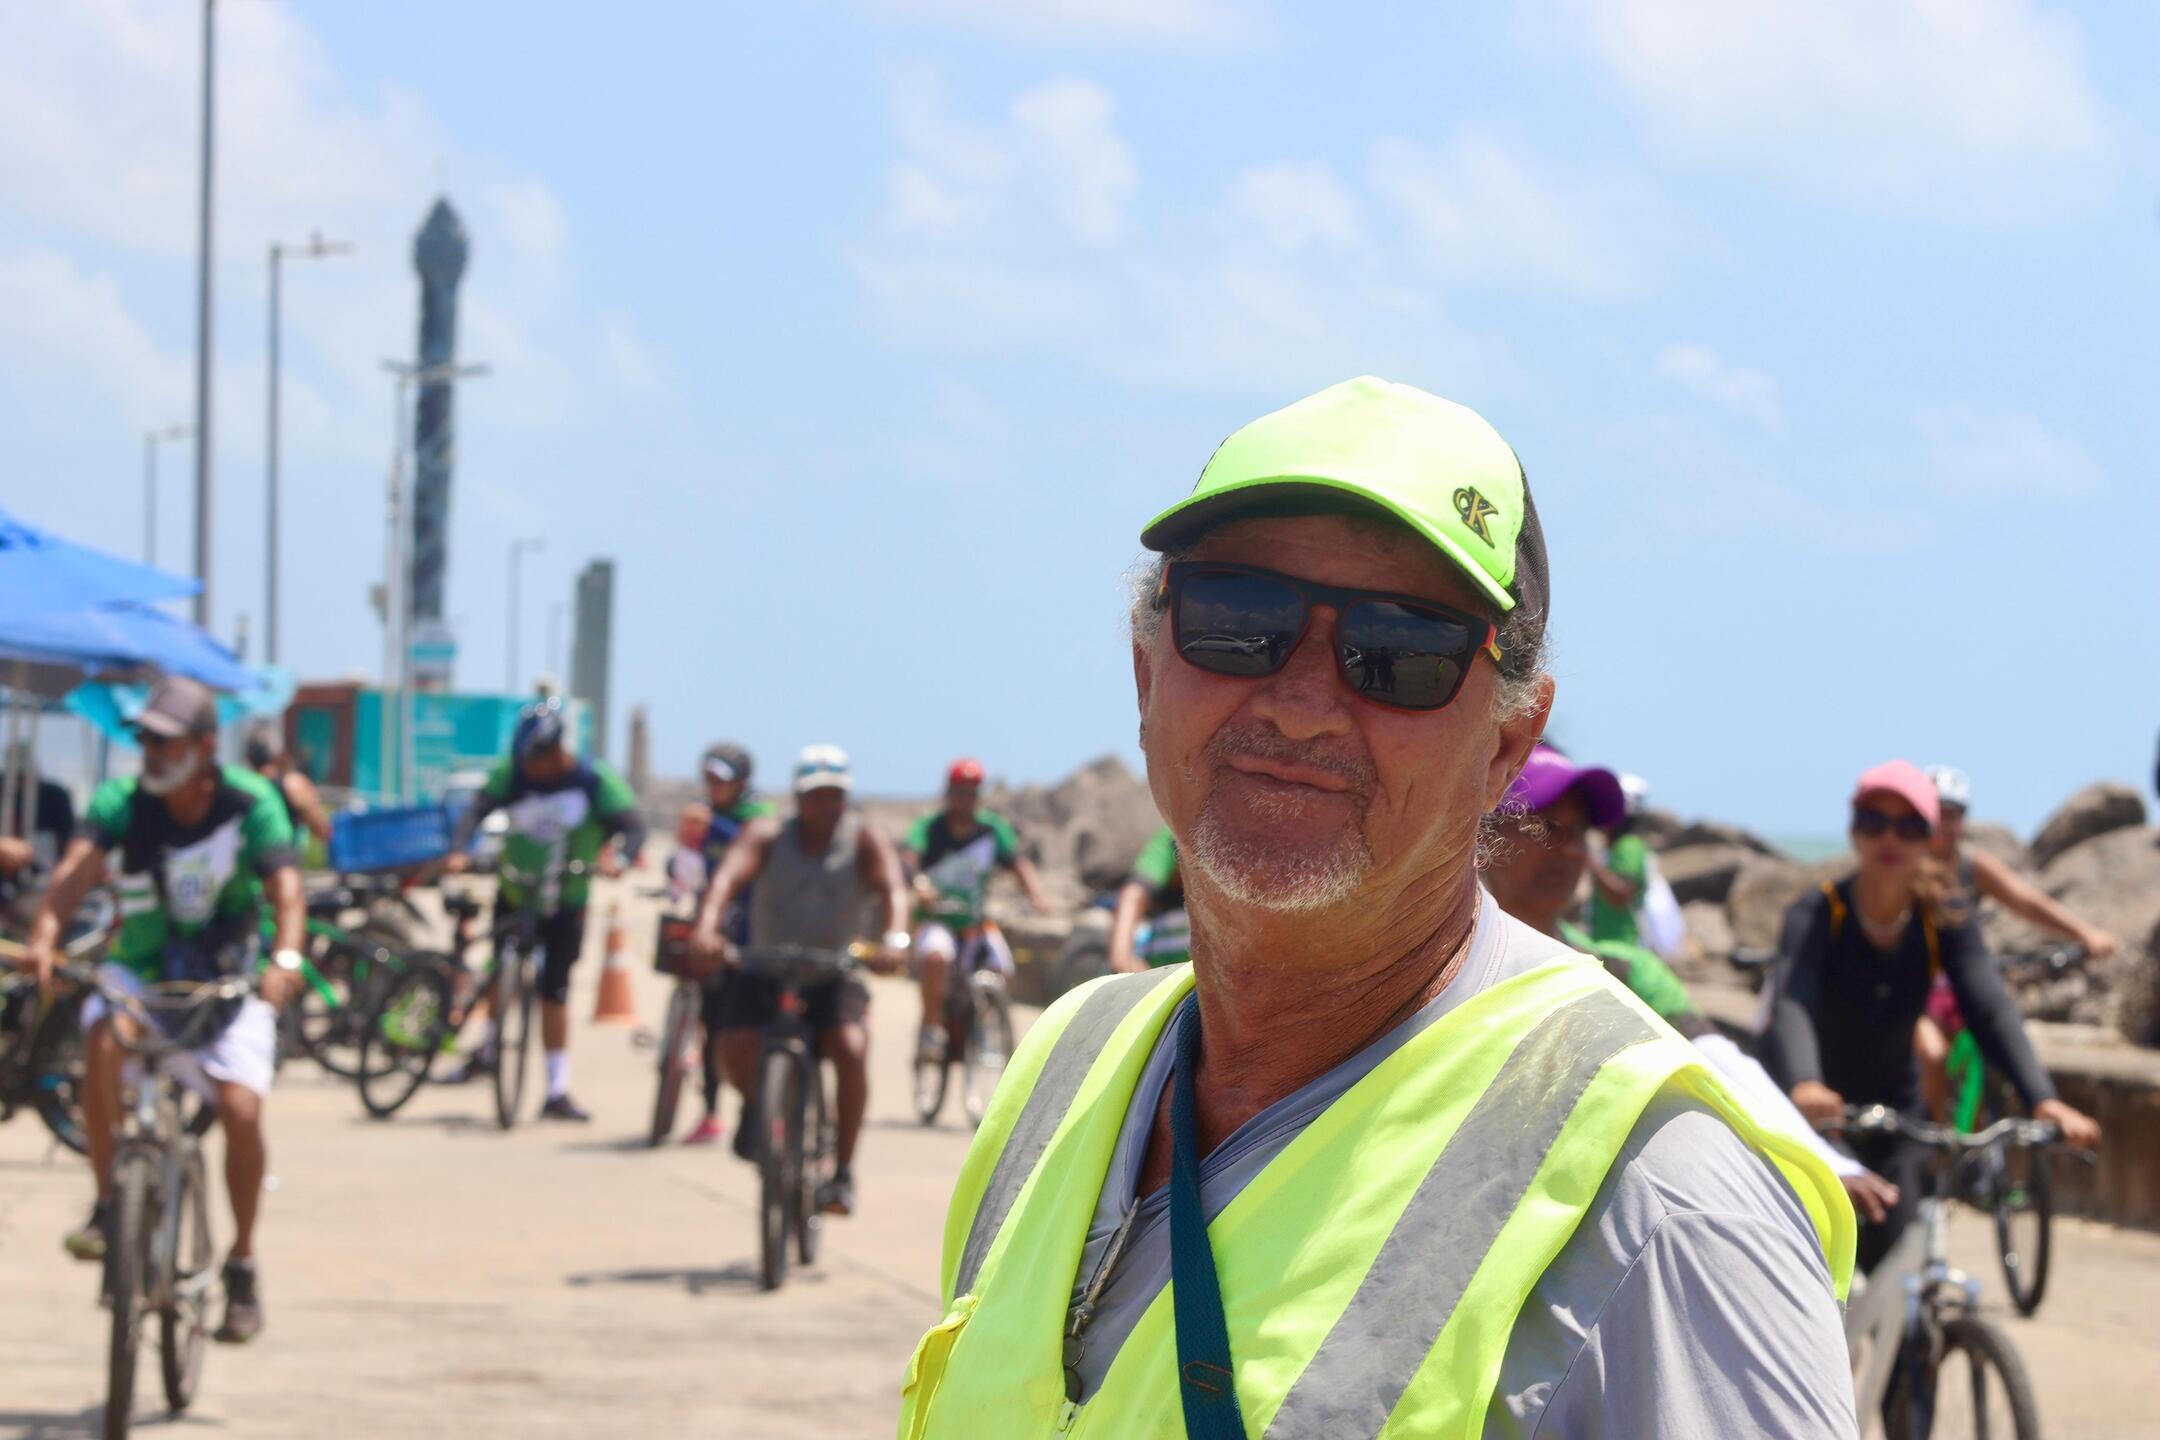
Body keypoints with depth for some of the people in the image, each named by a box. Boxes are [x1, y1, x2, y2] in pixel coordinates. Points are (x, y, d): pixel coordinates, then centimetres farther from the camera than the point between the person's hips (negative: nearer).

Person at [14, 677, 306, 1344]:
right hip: (141, 970, 1)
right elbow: (77, 867, -29)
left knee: (241, 1109, -17)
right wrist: (45, 935, -49)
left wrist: (286, 958, -49)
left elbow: (286, 888, -29)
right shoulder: (121, 802, -13)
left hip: (228, 977, -1)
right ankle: (108, 1205, -17)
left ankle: (243, 1264, 3)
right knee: (102, 1041, -31)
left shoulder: (251, 805, -17)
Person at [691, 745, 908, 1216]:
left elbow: (891, 886, -23)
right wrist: (707, 927, -44)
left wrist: (894, 938, -45)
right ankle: (756, 1103, 16)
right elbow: (729, 877, -23)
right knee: (735, 1050, -23)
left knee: (851, 1050, -27)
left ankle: (843, 1172, -13)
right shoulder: (767, 836, -6)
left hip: (833, 973, 0)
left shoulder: (865, 840, -6)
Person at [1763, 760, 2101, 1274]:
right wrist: (1803, 1086, -62)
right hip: (1807, 1116, -3)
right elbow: (1790, 1005, -40)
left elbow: (1991, 1009, -25)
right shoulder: (1816, 916, -22)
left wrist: (2042, 1099, -43)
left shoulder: (1944, 923, -12)